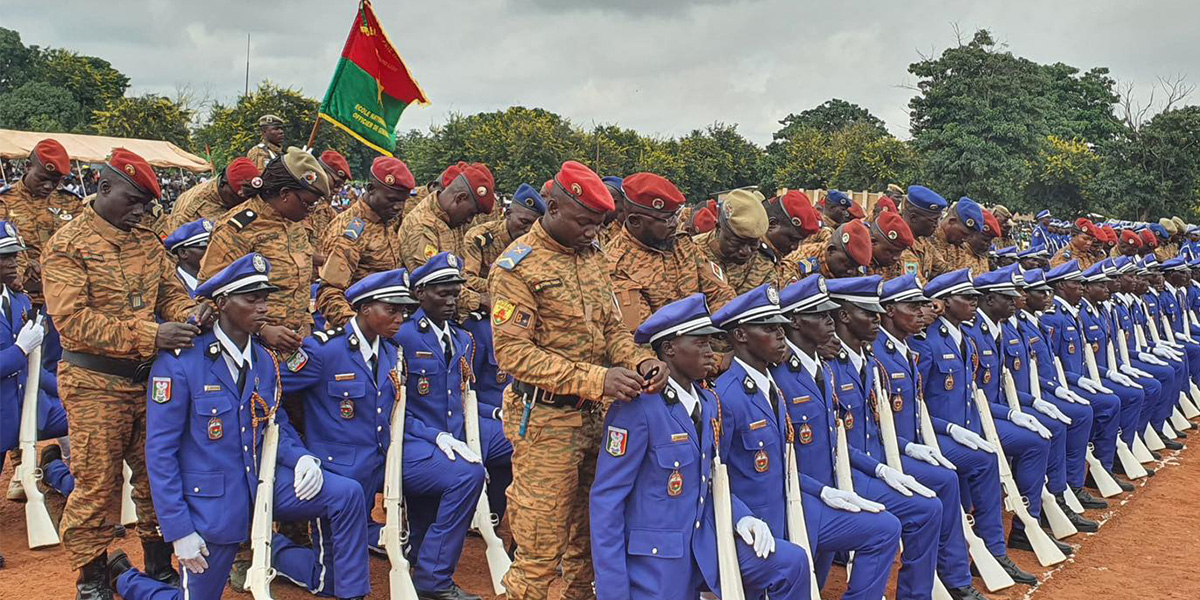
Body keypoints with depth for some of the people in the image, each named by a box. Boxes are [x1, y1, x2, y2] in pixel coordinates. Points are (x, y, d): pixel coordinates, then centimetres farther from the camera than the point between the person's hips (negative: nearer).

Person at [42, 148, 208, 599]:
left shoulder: (147, 242, 9)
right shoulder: (67, 246, -9)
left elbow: (170, 292, 10)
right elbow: (74, 320, -19)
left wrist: (189, 314, -15)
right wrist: (149, 336, -27)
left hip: (149, 380, 5)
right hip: (94, 385, -5)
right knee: (97, 485, 3)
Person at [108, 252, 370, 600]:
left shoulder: (266, 361, 3)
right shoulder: (179, 362, -15)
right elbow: (160, 451, -14)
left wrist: (302, 458, -11)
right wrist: (179, 530, -15)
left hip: (263, 483, 5)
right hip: (209, 502, -5)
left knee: (347, 495, -14)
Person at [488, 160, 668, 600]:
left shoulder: (592, 256, 9)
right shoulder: (517, 266, -13)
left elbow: (610, 327, 12)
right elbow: (514, 352, -19)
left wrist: (640, 361, -10)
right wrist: (596, 378, -26)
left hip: (593, 415, 7)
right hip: (546, 420, -7)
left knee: (588, 535, 18)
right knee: (541, 548, 0)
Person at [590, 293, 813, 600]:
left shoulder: (709, 403, 6)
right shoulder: (637, 408, -18)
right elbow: (606, 501, -17)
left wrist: (741, 517, -1)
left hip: (706, 541, 7)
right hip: (656, 557, -6)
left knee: (792, 563, -6)